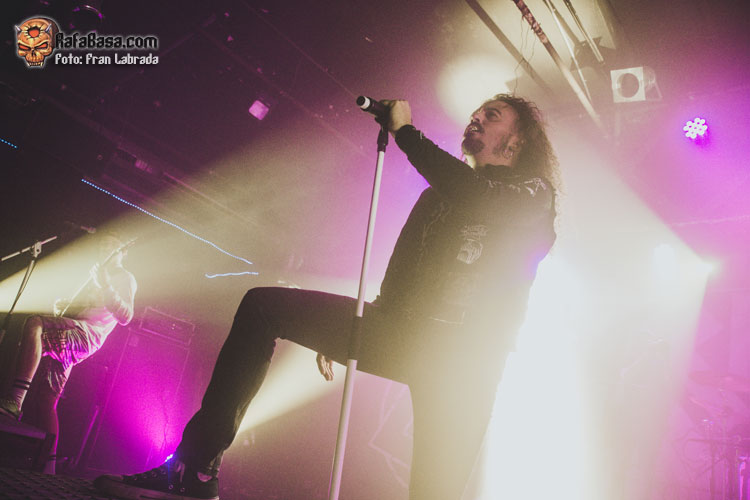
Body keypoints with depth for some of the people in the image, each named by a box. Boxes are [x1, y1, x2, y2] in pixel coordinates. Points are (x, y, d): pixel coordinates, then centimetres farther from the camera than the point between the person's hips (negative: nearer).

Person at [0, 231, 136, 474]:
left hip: (85, 333, -9)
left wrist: (106, 286, -20)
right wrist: (62, 305, 15)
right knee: (45, 399, 3)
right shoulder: (97, 275, 34)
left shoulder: (124, 277, 6)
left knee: (34, 323, -33)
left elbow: (125, 317, -9)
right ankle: (48, 467, 6)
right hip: (64, 340, 9)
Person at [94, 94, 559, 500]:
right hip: (402, 334, 6)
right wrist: (340, 332, 20)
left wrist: (405, 130, -6)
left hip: (463, 356, -5)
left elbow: (476, 198, -17)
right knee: (262, 305, -4)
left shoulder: (533, 192, 9)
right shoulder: (440, 193, 27)